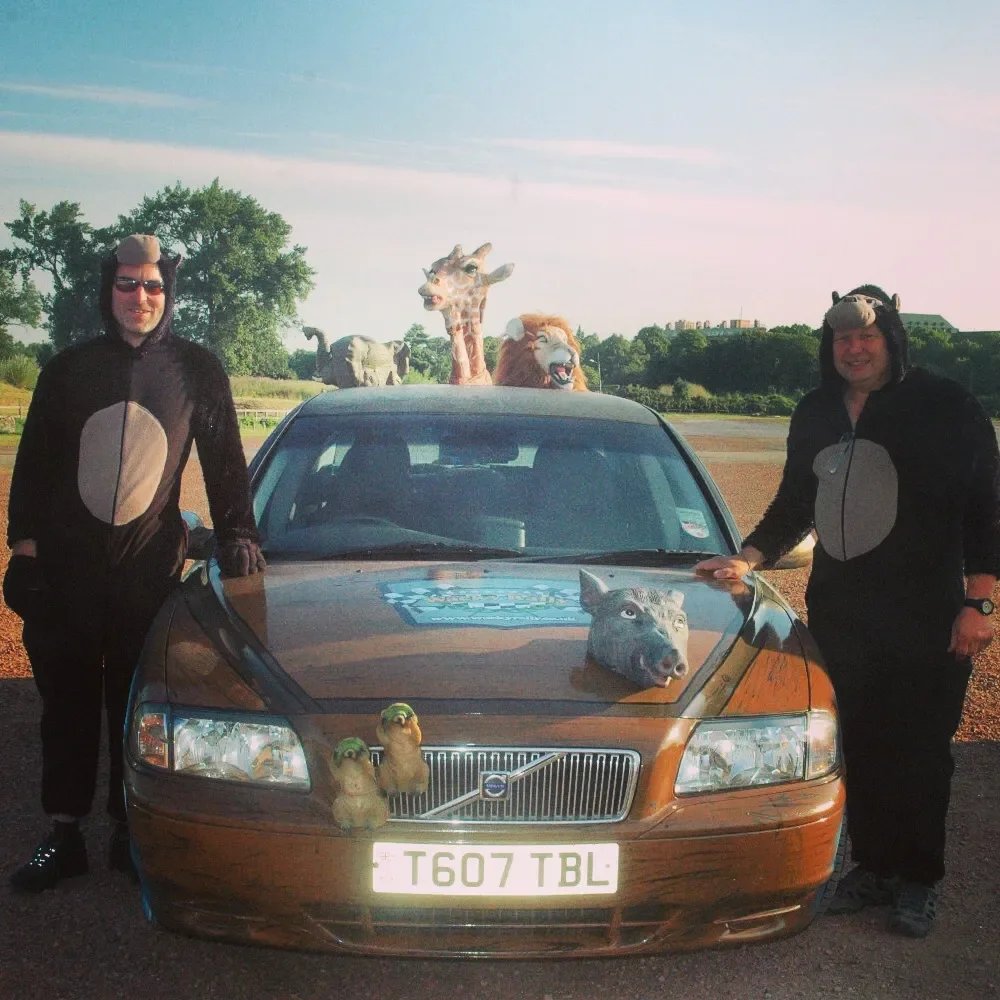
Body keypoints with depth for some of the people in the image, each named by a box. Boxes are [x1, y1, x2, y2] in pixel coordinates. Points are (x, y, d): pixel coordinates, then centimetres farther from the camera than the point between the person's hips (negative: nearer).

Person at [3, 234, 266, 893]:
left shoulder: (196, 371, 4)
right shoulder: (69, 369, 7)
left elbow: (225, 461, 8)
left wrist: (237, 534, 0)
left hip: (150, 567, -1)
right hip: (64, 566, 2)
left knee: (138, 705, 5)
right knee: (67, 703, 7)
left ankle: (132, 831, 17)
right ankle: (65, 834, 17)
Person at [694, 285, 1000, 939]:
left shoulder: (944, 407, -5)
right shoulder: (816, 414, 12)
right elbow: (794, 504, 21)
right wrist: (747, 559, 9)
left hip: (926, 616, -4)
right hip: (838, 611, 5)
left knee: (919, 753, 4)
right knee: (858, 748, 9)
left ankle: (918, 882, 21)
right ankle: (872, 867, 26)